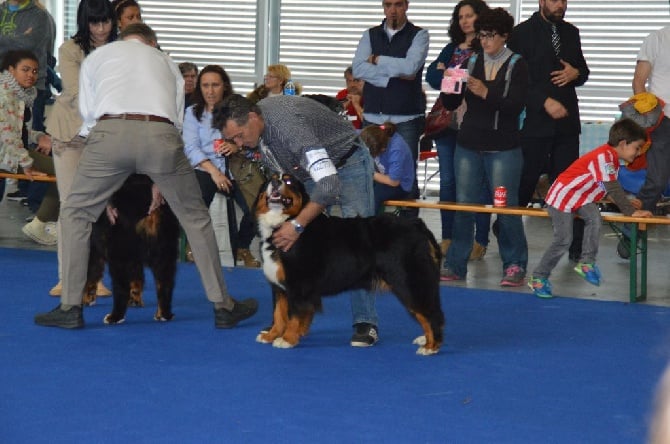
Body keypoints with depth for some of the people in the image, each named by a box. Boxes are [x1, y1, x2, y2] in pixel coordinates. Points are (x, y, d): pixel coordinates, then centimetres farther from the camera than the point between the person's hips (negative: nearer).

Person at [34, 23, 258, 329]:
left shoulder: (97, 57, 31)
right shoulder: (166, 61, 35)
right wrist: (157, 182, 33)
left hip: (110, 131, -1)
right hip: (160, 134, 1)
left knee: (75, 213, 17)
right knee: (195, 218, 17)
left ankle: (70, 307, 11)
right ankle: (223, 306, 19)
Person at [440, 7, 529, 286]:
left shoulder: (517, 65, 0)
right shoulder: (471, 62, 9)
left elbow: (516, 105, -12)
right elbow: (451, 103, 8)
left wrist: (486, 93, -25)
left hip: (503, 148, -4)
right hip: (468, 145, 4)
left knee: (506, 207, -5)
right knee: (463, 205, 4)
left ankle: (514, 266, 4)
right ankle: (455, 265, 10)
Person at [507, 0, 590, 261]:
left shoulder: (571, 33, 14)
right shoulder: (523, 33, -3)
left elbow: (583, 70, 23)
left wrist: (575, 73, -2)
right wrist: (545, 102, -18)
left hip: (567, 121, 4)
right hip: (534, 120, -4)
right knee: (525, 182, 1)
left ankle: (576, 247, 4)